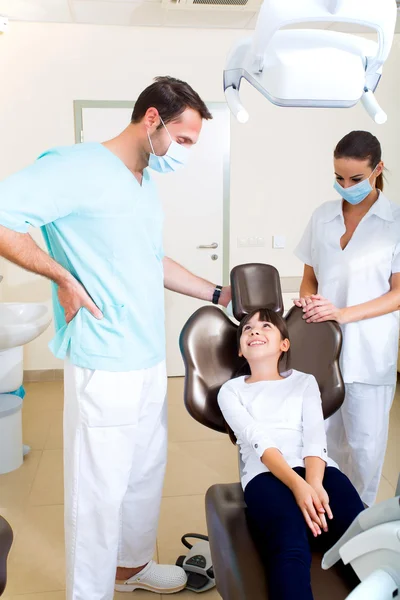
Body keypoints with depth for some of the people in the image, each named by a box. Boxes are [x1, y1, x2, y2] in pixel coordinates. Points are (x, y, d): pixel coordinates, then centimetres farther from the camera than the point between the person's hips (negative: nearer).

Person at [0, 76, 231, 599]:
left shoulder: (146, 184, 14)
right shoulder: (78, 167, -14)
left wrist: (217, 294, 20)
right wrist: (64, 277, -18)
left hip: (151, 361, 9)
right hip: (104, 366, -9)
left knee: (147, 473, 22)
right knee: (99, 492, 6)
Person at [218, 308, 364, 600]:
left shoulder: (305, 382, 24)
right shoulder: (231, 390, 18)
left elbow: (315, 438, 6)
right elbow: (258, 441, -1)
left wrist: (315, 484, -17)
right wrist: (298, 485, -19)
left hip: (318, 469, 2)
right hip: (266, 474, -2)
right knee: (291, 549, -34)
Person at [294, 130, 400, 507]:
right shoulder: (322, 217, 5)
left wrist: (343, 314, -19)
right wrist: (308, 300, -9)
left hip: (368, 352, -3)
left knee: (364, 444, 7)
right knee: (326, 436, 12)